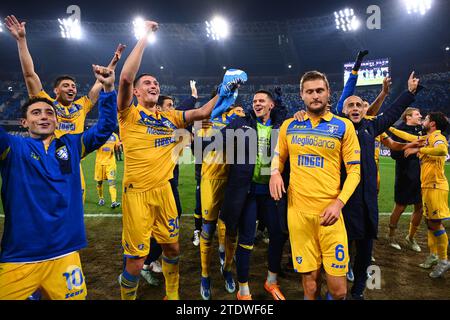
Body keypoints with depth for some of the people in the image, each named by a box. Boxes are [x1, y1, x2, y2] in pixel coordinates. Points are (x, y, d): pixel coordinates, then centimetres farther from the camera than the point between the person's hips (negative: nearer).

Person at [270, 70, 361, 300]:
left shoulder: (343, 126, 2)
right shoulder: (289, 126, 9)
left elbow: (355, 169, 1)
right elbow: (279, 156, 21)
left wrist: (338, 203, -13)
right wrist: (275, 173, -2)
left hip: (329, 214, -1)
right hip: (297, 212, 2)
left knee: (338, 289, 3)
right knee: (310, 286, 9)